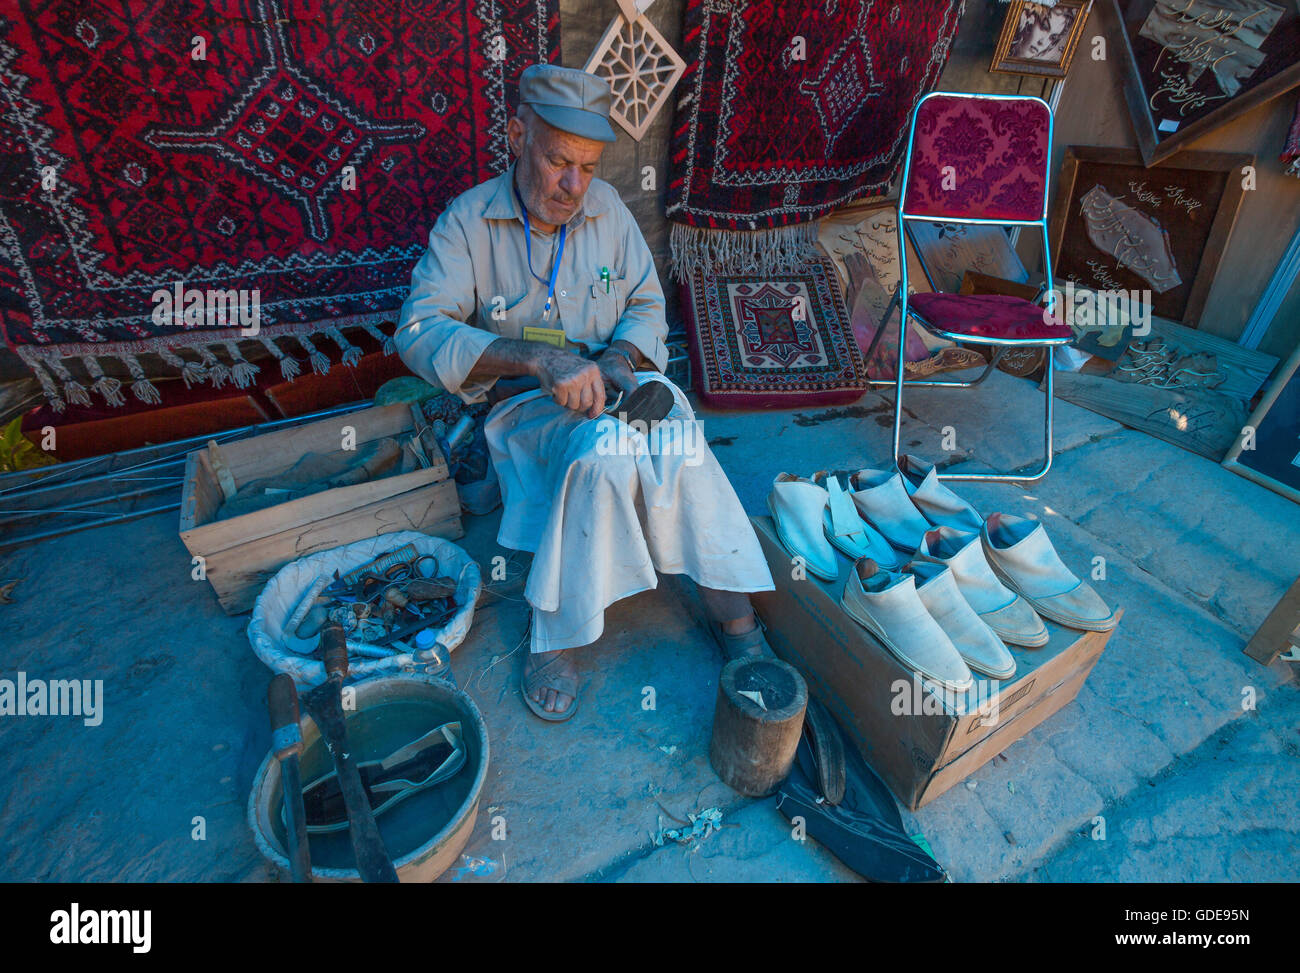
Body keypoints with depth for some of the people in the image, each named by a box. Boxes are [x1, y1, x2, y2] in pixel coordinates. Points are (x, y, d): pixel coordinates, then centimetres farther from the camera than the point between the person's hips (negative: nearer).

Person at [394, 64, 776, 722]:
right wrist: (539, 358, -31)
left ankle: (734, 613, -17)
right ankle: (557, 633, -19)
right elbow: (419, 332, -16)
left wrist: (617, 360, -14)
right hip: (525, 404, -3)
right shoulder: (468, 220, -5)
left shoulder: (607, 208, 5)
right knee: (603, 453, -35)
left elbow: (648, 304, 10)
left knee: (677, 446, -29)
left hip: (615, 389, 3)